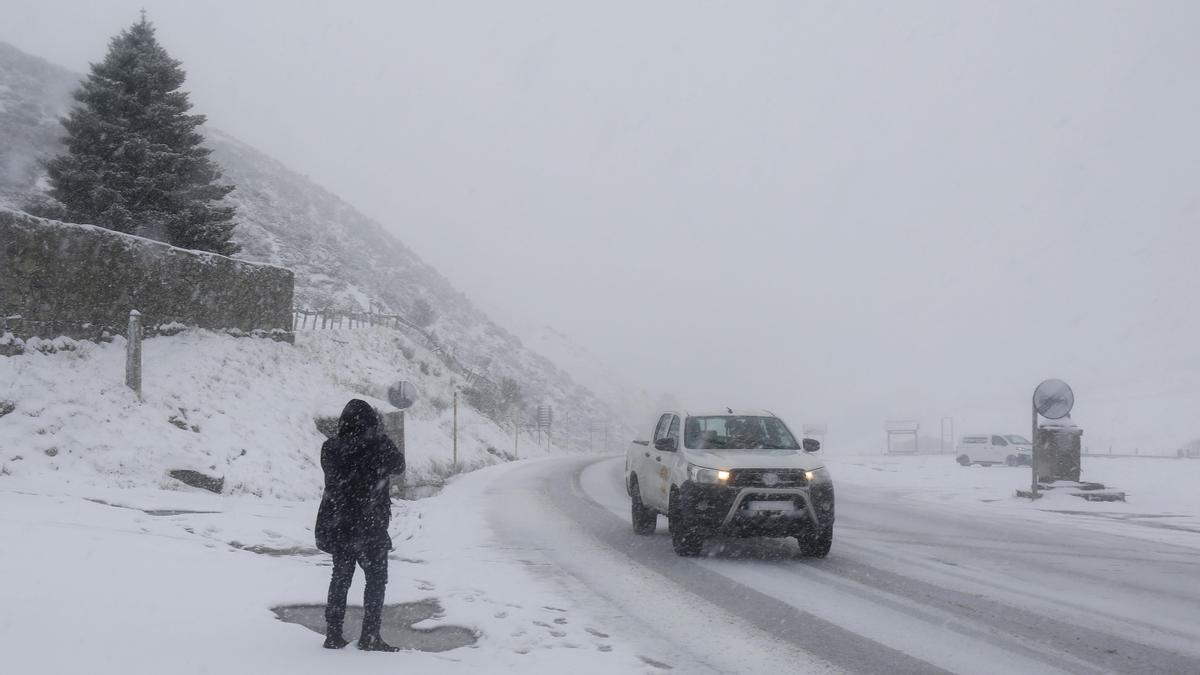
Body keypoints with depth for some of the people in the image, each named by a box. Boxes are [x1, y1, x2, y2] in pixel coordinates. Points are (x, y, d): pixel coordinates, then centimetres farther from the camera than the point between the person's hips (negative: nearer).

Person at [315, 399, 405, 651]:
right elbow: (399, 465, 0)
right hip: (369, 526, -4)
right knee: (376, 578, 8)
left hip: (336, 524, 4)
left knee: (340, 578, 16)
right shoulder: (376, 447, -15)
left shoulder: (330, 448, -3)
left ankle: (333, 634, 16)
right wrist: (381, 436, 10)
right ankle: (370, 637, 5)